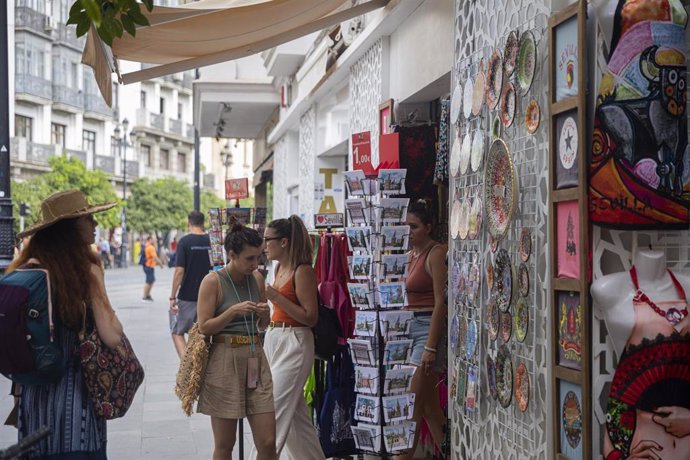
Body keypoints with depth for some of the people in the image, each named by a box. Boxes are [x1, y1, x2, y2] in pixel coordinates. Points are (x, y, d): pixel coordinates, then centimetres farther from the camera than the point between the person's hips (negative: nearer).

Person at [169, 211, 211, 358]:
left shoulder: (184, 241, -10)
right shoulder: (212, 240, 2)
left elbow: (179, 270, -14)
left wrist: (173, 297, -7)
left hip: (187, 297, -4)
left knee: (178, 332, 6)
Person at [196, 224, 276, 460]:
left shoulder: (257, 278, 8)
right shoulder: (213, 281, -7)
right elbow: (204, 327, -10)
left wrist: (264, 313, -3)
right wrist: (234, 311, -21)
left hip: (255, 359, 4)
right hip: (224, 361, -4)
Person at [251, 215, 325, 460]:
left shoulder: (303, 271, -13)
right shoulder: (280, 268, 12)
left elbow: (310, 317, -17)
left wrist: (275, 297, -20)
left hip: (294, 343, -9)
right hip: (273, 339, 9)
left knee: (273, 411, -9)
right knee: (295, 412, 13)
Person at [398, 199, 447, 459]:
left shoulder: (436, 253, -10)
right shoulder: (411, 255, 14)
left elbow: (440, 302, -15)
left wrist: (431, 347, -20)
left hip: (430, 328, -9)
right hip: (411, 329, 9)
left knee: (412, 405, -9)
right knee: (429, 405, 12)